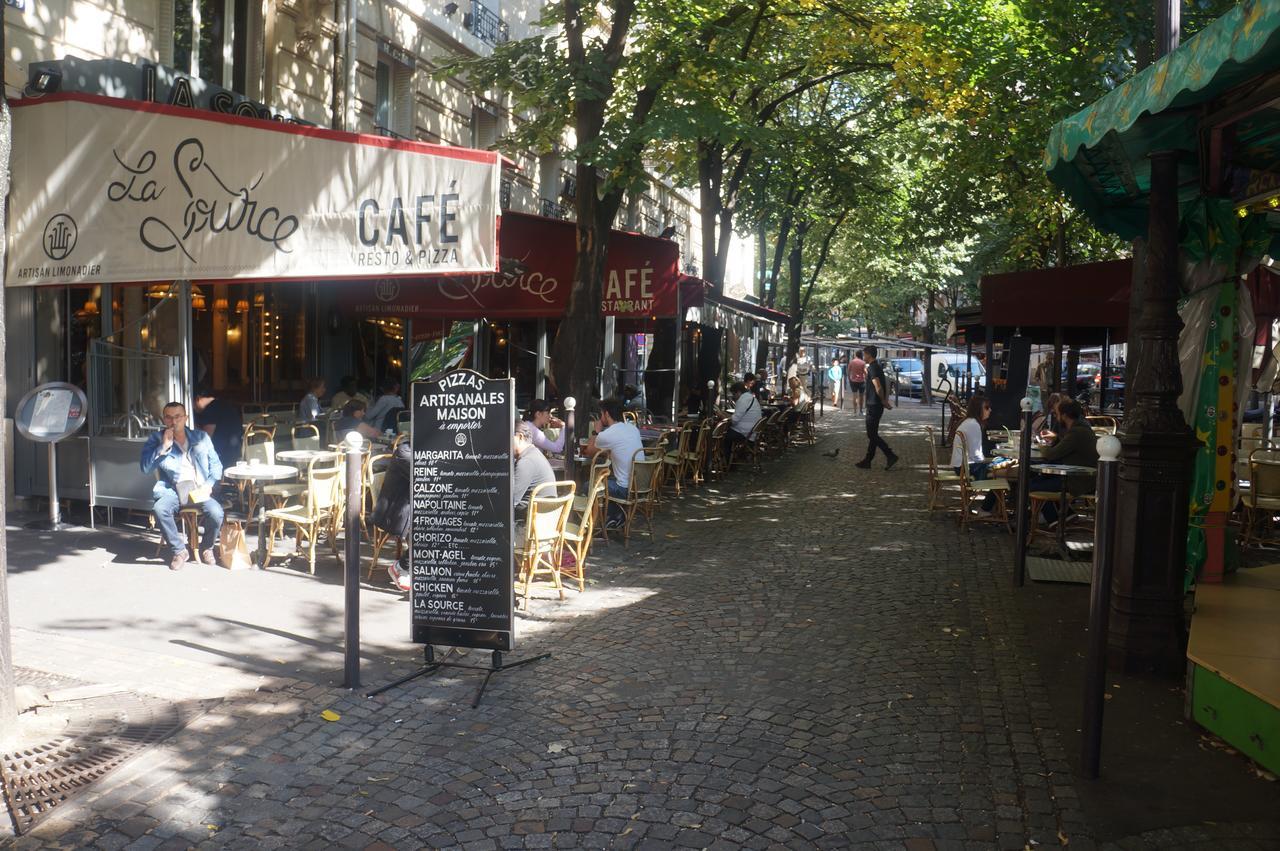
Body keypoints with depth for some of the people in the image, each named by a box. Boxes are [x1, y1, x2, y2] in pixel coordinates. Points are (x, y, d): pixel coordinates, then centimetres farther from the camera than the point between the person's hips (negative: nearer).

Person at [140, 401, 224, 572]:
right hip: (172, 490, 0)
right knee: (159, 508, -34)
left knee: (216, 513, -29)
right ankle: (178, 550, -10)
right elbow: (145, 468, -3)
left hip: (199, 490, 0)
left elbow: (216, 465, 13)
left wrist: (209, 484, -4)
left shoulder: (201, 437, 12)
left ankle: (206, 548, 4)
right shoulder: (156, 440, 9)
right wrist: (164, 447, -10)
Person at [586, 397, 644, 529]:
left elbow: (589, 452, 5)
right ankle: (617, 518, 29)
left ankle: (615, 518, 20)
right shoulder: (633, 428, 7)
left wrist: (597, 430, 10)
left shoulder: (606, 435, -15)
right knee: (608, 477, 31)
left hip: (626, 490, -7)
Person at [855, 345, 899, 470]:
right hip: (875, 405, 10)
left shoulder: (872, 368, -17)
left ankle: (891, 455, -5)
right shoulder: (878, 367, 14)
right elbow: (886, 386, 20)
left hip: (873, 406, -10)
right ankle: (867, 461, 17)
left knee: (872, 435, -5)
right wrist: (885, 401, 15)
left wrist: (883, 401, -13)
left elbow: (878, 388, -26)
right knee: (872, 435, 12)